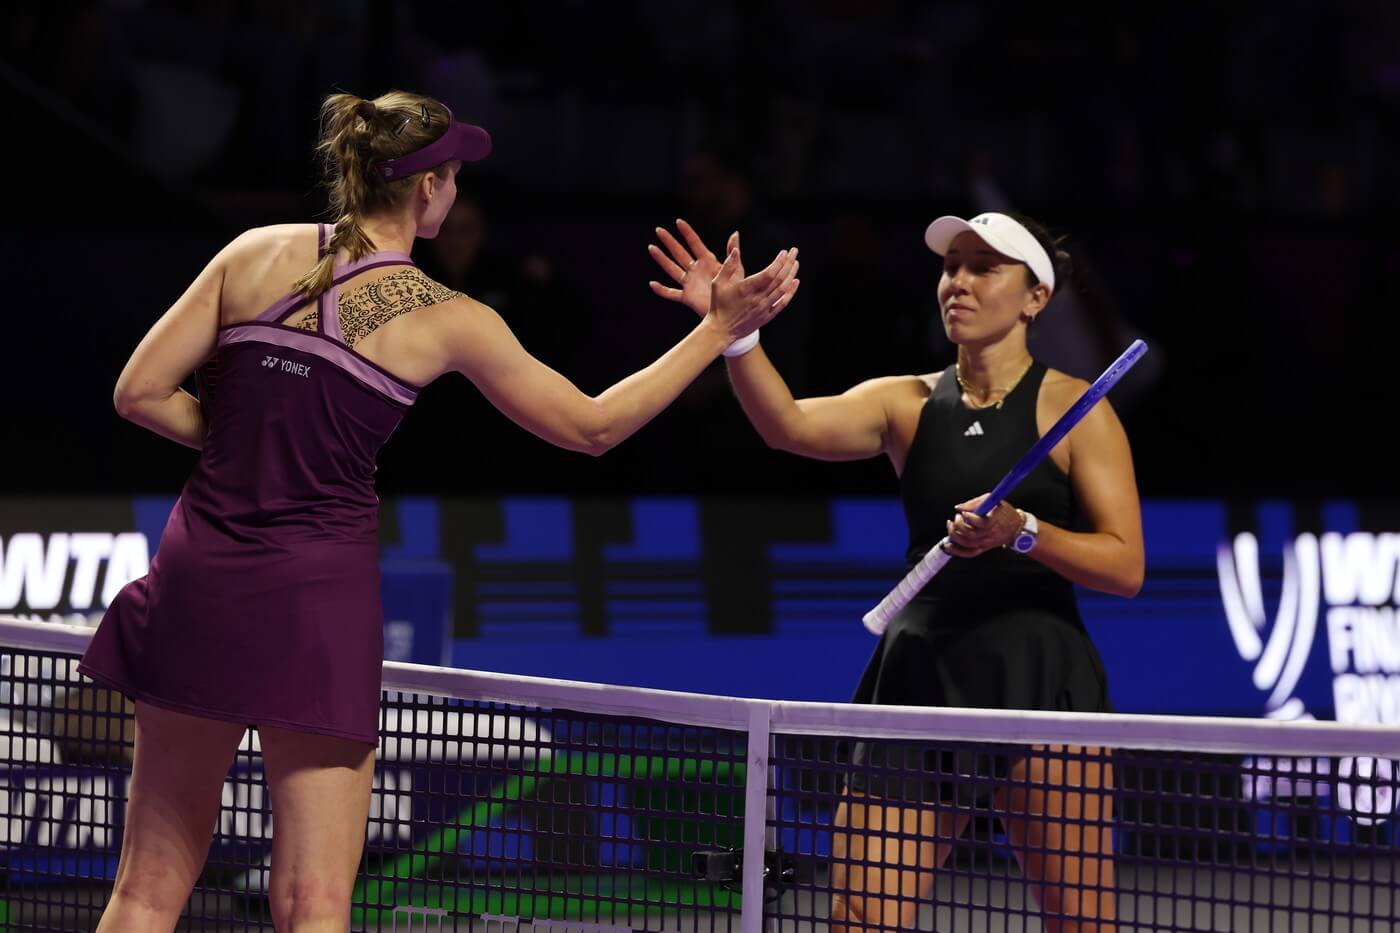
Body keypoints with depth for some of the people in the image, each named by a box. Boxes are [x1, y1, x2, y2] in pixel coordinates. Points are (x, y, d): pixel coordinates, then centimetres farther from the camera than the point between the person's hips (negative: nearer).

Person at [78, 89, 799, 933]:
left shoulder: (254, 255, 4)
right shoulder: (448, 321, -4)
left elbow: (140, 393, 4)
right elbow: (593, 426, 6)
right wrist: (723, 328, 11)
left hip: (198, 579, 4)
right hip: (319, 595, -4)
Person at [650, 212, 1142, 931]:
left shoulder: (1074, 408, 2)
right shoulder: (906, 403, 12)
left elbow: (1126, 566, -4)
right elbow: (792, 425, -7)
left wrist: (1020, 532, -20)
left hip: (1039, 683, -3)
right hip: (920, 680, 3)